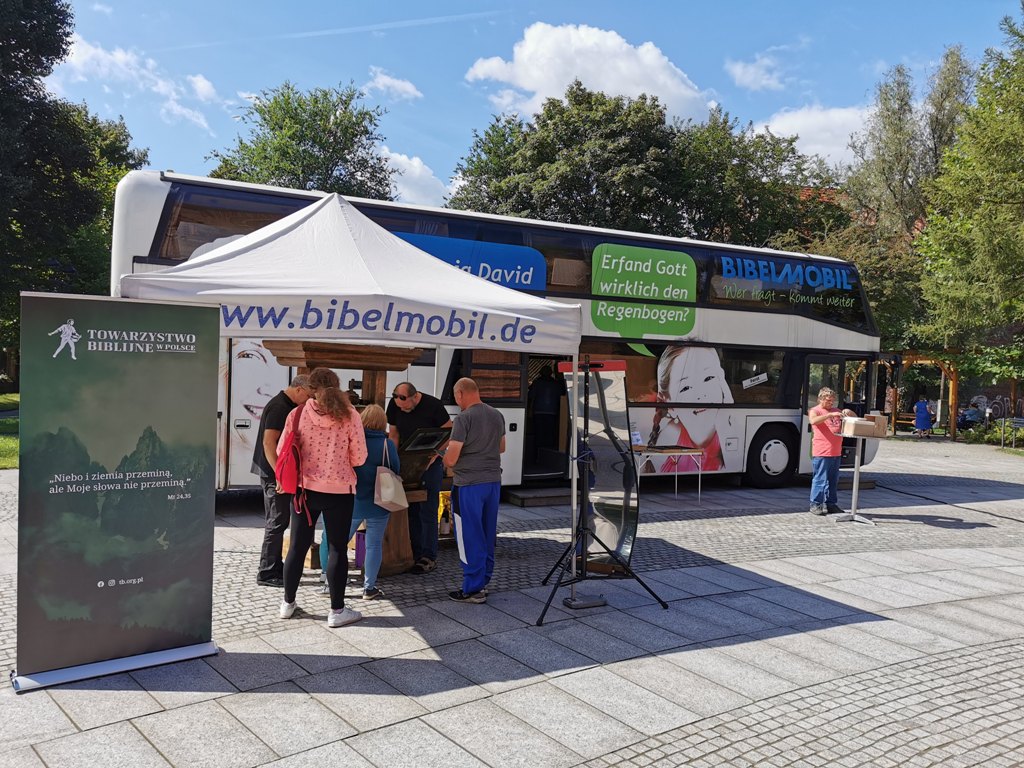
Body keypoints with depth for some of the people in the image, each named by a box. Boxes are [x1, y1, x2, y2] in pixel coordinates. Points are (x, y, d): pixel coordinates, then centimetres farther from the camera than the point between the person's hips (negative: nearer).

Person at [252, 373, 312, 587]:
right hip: (275, 474, -10)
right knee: (277, 523, -5)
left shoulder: (287, 406, 14)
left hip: (278, 473, 10)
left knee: (277, 521, 16)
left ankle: (275, 567, 25)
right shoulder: (279, 407, -17)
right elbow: (269, 442, -24)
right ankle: (267, 573, 1)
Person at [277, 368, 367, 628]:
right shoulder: (349, 415, -9)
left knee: (298, 547, 15)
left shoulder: (298, 414, -5)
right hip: (339, 490, -2)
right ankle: (337, 611, 12)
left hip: (305, 488, 2)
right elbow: (359, 457, -8)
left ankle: (288, 603, 30)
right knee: (337, 549, 6)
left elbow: (282, 451, 1)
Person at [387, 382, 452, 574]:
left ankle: (429, 557, 1)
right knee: (411, 510, 5)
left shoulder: (432, 405, -17)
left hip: (431, 463, -5)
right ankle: (415, 554, 14)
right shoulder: (394, 406, -4)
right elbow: (394, 433, 8)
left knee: (428, 511, -5)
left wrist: (433, 456, -19)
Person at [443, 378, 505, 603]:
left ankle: (473, 589, 6)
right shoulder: (497, 415, 7)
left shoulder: (464, 419, -15)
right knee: (487, 535, 15)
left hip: (469, 484, -7)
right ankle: (483, 581, 26)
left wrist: (442, 455, 5)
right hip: (493, 481, 7)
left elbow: (450, 460, -15)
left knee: (470, 536, 1)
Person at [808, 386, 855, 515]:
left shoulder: (836, 411, 19)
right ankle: (815, 504, 0)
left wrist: (848, 412, 4)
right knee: (820, 479, -6)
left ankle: (831, 503, 20)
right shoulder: (815, 411, 0)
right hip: (821, 452, -7)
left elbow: (855, 417, 27)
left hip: (836, 452, 7)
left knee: (833, 480, 12)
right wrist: (830, 415, -27)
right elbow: (813, 420, -23)